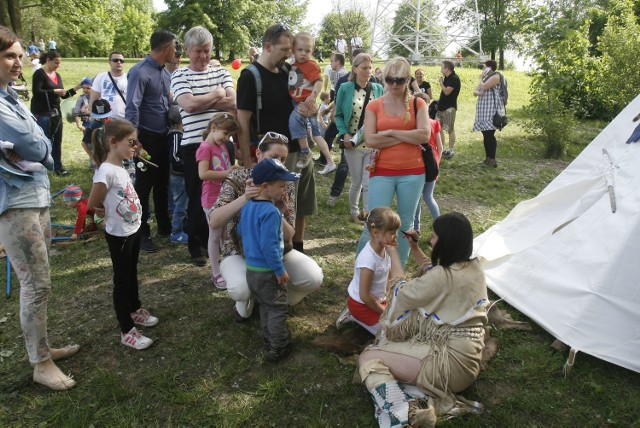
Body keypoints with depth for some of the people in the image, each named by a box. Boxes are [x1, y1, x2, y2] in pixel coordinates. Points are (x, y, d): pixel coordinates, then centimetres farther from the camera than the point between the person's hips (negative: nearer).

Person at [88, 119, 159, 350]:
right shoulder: (107, 171, -24)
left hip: (134, 230, 8)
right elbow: (93, 205, -18)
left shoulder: (121, 168, 3)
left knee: (132, 274, 25)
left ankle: (135, 309, 46)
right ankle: (127, 331, 17)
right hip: (119, 235, -8)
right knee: (122, 280, 5)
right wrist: (111, 216, -4)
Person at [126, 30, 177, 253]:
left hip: (164, 136, 8)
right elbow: (132, 108, -20)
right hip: (147, 138, -8)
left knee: (163, 183, 18)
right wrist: (134, 141, -25)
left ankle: (164, 226, 32)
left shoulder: (165, 73, 9)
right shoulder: (140, 72, -15)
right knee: (144, 186, 3)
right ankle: (142, 233, 15)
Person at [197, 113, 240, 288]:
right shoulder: (205, 148, -15)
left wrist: (234, 171, 2)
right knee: (215, 236, 2)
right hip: (212, 199, -8)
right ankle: (216, 274, 13)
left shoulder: (222, 146, 11)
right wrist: (226, 173, -24)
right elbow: (203, 174, -25)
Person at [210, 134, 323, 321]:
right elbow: (213, 222, -25)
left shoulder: (286, 185, -5)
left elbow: (288, 236, -9)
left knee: (314, 278, -18)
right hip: (239, 252, -3)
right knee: (240, 289, -35)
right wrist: (244, 198, -36)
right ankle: (247, 301, 5)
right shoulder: (238, 179, -13)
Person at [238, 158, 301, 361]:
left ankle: (268, 338, 35)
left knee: (265, 306, 23)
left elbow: (240, 231, 17)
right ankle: (278, 348, 14)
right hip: (268, 271, -9)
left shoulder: (247, 206, 3)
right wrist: (280, 270, -18)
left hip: (251, 268, 9)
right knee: (278, 308, 6)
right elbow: (269, 246, -27)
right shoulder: (271, 212, -26)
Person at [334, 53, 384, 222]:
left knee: (369, 183, 0)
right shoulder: (345, 88, -3)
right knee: (356, 182, 11)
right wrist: (344, 134, -14)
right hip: (353, 143, -1)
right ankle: (354, 212, 33)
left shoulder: (378, 89, 4)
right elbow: (338, 115, 1)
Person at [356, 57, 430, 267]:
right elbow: (370, 140, -12)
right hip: (382, 172, -1)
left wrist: (391, 132, -12)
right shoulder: (374, 105, 0)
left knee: (405, 224, 12)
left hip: (412, 172, 2)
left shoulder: (417, 104, 2)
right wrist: (407, 137, -11)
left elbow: (425, 135, -12)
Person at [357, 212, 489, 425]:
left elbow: (400, 294, -5)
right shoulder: (474, 268, 3)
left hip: (451, 363, -9)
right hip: (466, 357, 9)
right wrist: (415, 248, 19)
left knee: (368, 358, -4)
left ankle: (408, 416, -26)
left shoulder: (444, 277, -22)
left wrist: (393, 254, 5)